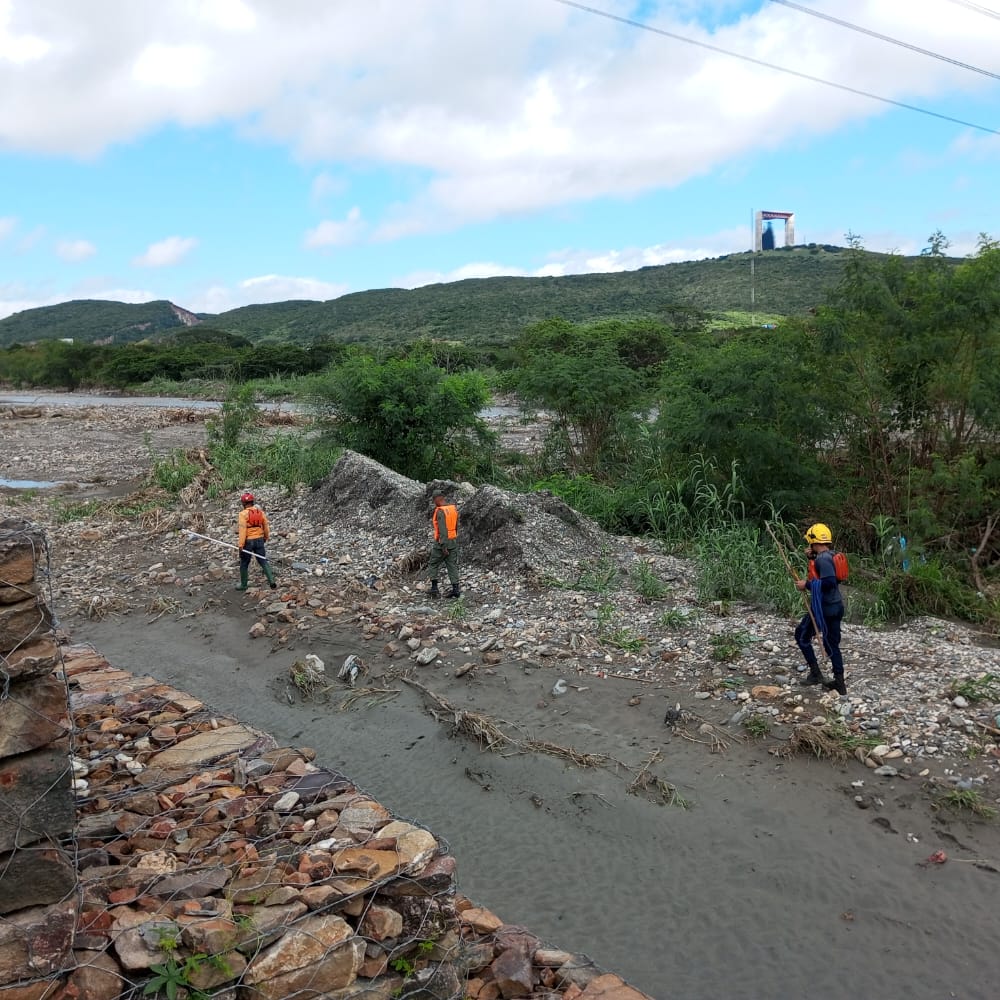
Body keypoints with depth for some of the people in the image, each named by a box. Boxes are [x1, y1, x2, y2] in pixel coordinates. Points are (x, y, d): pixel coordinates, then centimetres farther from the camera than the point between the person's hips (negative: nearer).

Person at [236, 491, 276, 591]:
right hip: (259, 540, 4)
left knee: (244, 563, 11)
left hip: (248, 541, -4)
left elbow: (242, 529, -17)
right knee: (263, 561, 9)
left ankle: (243, 585, 21)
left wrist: (241, 544, -16)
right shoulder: (260, 512, 4)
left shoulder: (243, 514, -13)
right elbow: (266, 525, 11)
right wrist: (267, 537, 26)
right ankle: (271, 581, -5)